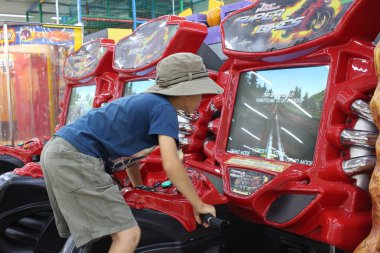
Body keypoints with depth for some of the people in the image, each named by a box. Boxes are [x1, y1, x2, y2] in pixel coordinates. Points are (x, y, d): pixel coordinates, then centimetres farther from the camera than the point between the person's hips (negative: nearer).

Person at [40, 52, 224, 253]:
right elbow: (171, 165, -15)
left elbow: (128, 152, 31)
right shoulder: (164, 108, -6)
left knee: (90, 236, 23)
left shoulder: (146, 102, 21)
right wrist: (199, 205, -3)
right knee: (128, 235, -11)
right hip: (75, 157, -10)